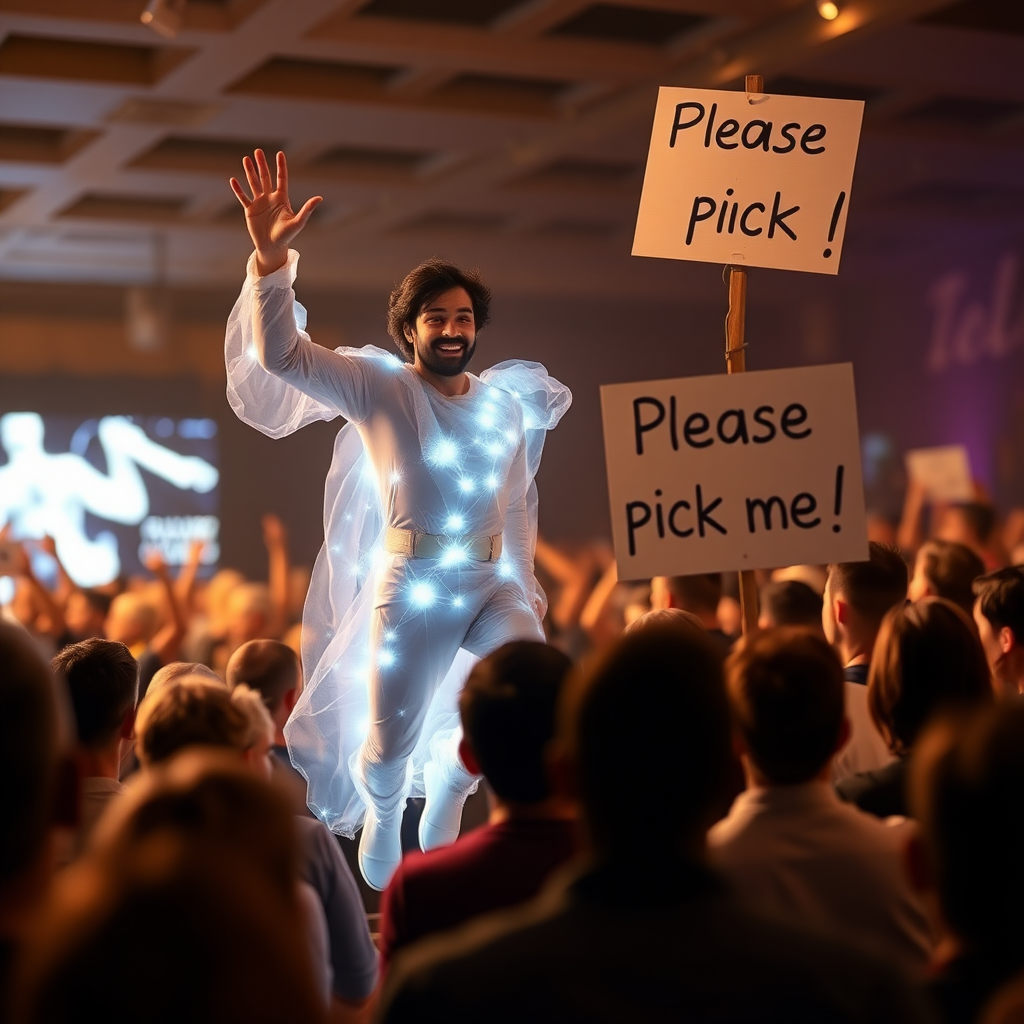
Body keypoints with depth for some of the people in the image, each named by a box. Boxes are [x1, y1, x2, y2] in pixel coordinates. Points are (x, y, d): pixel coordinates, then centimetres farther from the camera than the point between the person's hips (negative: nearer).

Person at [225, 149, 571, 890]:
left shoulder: (508, 404, 11)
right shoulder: (376, 385, -3)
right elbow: (281, 354, -14)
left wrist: (523, 589, 20)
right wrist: (272, 259, -27)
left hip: (493, 583, 3)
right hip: (412, 586, -3)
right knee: (389, 746, 2)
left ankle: (449, 779, 8)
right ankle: (382, 811, 39)